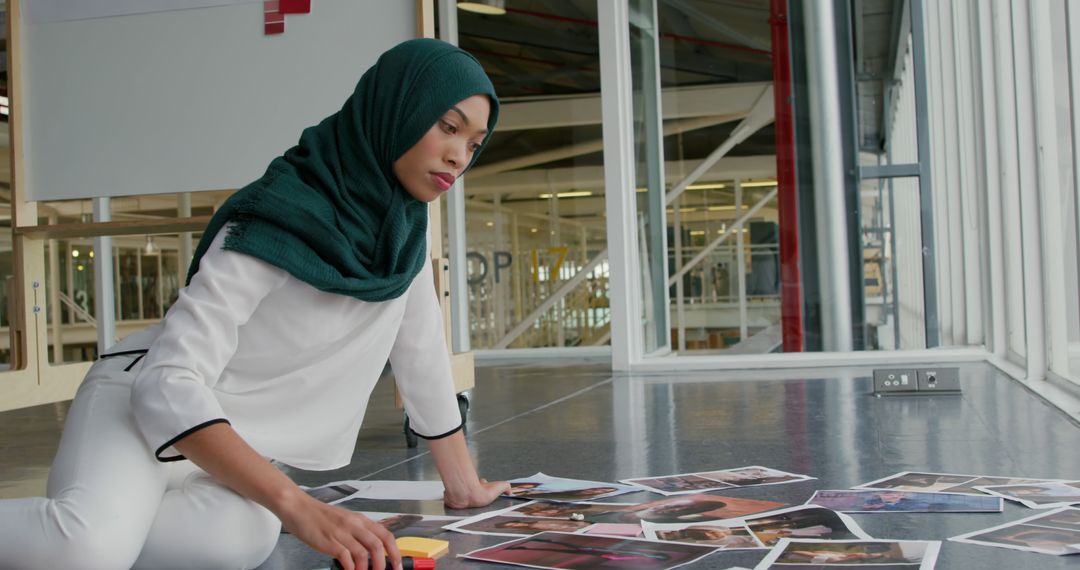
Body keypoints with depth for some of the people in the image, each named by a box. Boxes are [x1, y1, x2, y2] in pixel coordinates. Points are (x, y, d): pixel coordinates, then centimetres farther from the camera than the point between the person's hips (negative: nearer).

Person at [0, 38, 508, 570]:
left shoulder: (403, 222, -3)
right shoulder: (275, 223, -25)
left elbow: (422, 352, 9)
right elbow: (169, 384, -31)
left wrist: (463, 481, 12)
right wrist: (298, 507, -41)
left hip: (236, 440, 7)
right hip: (141, 405, -6)